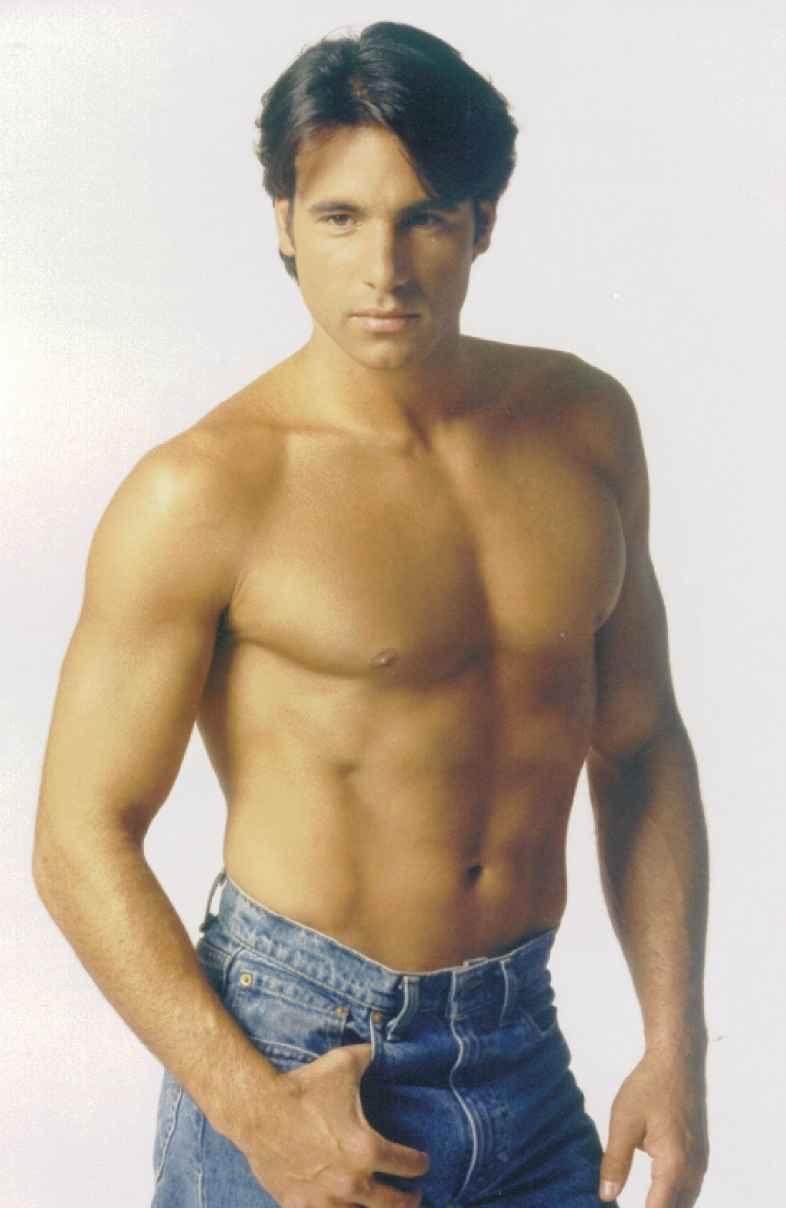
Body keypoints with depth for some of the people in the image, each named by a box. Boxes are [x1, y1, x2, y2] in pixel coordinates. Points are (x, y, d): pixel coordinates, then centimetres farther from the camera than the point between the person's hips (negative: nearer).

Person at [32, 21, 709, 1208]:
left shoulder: (584, 422, 1)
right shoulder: (203, 494, -14)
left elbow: (641, 746, 7)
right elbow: (82, 841, -12)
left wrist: (675, 1046, 3)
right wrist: (253, 1108, -17)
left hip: (523, 1054, 4)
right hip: (291, 1049, -4)